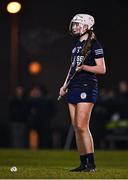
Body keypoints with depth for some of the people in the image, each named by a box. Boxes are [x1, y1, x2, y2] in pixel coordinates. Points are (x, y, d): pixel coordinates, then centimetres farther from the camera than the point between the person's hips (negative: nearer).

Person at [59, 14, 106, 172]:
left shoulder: (94, 44, -6)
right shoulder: (77, 44, 19)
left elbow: (102, 69, -10)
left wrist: (83, 67, -22)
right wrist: (65, 85, 17)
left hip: (87, 87, -8)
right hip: (73, 88, 8)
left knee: (82, 126, -14)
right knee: (76, 128, 5)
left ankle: (91, 164, -10)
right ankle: (83, 163, 9)